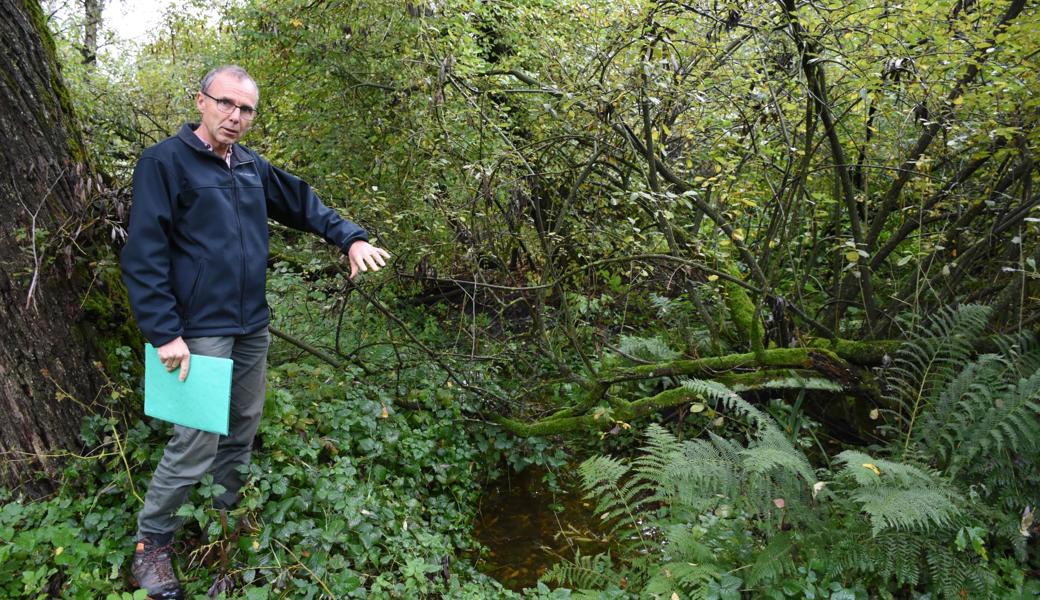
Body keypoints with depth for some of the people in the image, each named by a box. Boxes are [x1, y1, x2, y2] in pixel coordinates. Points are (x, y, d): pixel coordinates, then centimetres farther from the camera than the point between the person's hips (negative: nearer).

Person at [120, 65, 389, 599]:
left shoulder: (254, 168, 9)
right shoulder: (164, 162, -11)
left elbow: (303, 205, 18)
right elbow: (144, 255, -14)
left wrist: (351, 238, 1)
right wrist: (164, 333, -18)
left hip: (253, 326, 7)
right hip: (201, 330, -7)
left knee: (243, 427, 16)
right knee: (197, 441, -6)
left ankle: (226, 513, 35)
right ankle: (151, 543, 14)